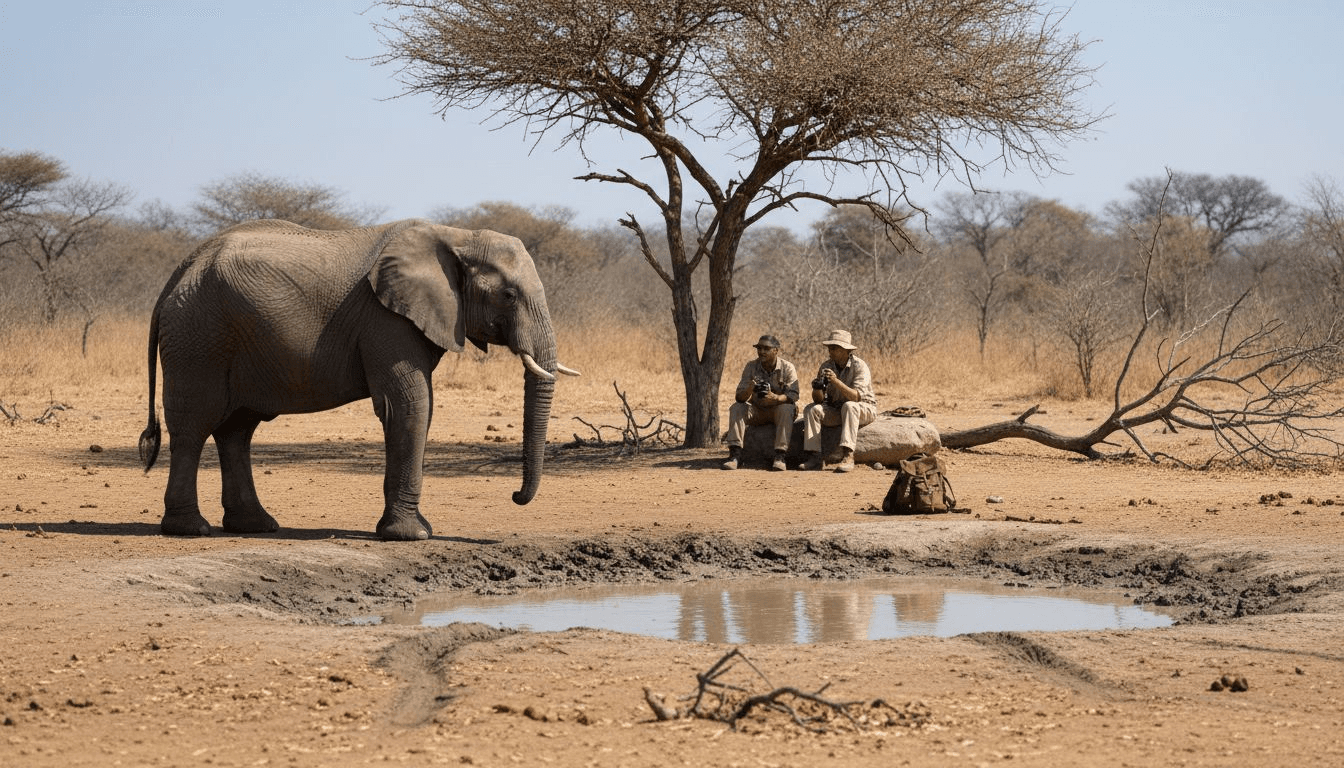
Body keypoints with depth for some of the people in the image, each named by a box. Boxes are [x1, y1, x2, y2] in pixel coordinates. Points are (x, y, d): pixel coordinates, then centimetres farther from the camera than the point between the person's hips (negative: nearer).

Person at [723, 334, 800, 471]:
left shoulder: (788, 368, -10)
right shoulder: (751, 367, -3)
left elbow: (793, 395, -21)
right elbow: (740, 397, -9)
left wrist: (776, 398, -42)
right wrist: (749, 390, -34)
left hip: (777, 411, -3)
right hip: (757, 411, 3)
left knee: (787, 409, -35)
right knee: (736, 408, -22)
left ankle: (780, 456, -38)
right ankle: (735, 453, -29)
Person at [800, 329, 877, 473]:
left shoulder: (859, 366, -17)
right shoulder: (826, 367, -1)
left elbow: (856, 397, -29)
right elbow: (818, 400, -2)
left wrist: (836, 381, -40)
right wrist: (817, 388, -25)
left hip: (864, 409, -5)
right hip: (836, 410, 5)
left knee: (849, 406, -37)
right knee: (811, 409, -17)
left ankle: (848, 456, -45)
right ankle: (814, 457, -24)